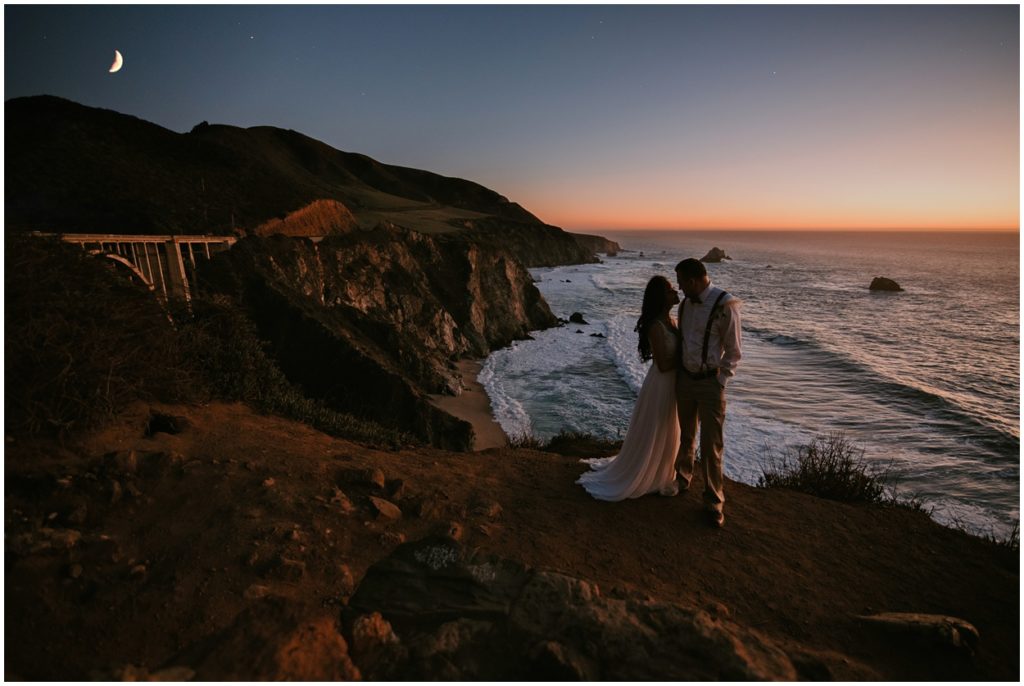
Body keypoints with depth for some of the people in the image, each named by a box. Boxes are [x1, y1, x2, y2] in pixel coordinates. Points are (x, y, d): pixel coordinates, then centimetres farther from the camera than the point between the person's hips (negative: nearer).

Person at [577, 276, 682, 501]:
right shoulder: (656, 326, -26)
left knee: (666, 434, 24)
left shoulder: (669, 319, 3)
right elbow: (663, 365, -25)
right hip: (661, 385, -9)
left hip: (670, 384, 9)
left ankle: (659, 475, 45)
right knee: (651, 435, 8)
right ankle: (635, 479, 29)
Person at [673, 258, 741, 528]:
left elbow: (733, 351, -11)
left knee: (711, 445, 0)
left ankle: (714, 501, 15)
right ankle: (682, 478, 39)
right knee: (686, 436, 19)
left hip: (710, 382, -5)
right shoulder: (685, 303, 3)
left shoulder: (724, 305, -16)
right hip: (684, 378, 5)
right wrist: (676, 373, 9)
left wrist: (719, 382, -13)